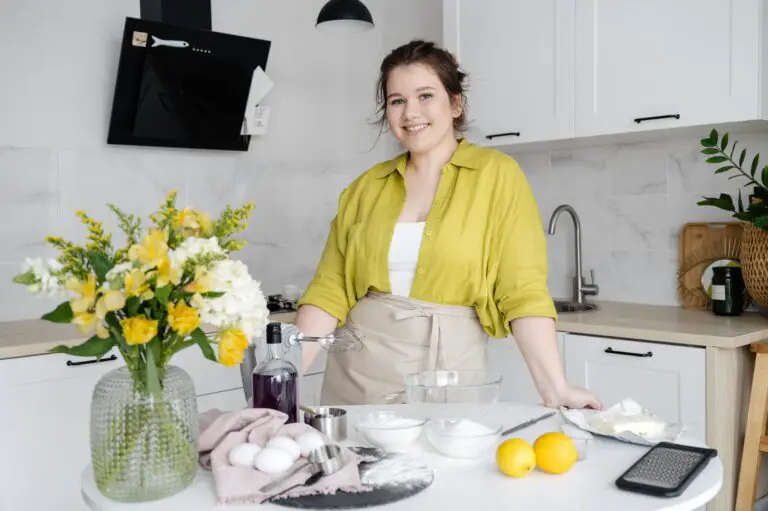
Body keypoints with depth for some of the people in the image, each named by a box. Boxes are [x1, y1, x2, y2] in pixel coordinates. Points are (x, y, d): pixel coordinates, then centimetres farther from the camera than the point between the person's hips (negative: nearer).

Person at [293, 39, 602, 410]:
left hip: (445, 370, -3)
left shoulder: (496, 175, -5)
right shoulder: (366, 187, 6)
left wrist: (555, 389, -17)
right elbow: (330, 290, 2)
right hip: (356, 373, 3)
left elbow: (523, 293, -10)